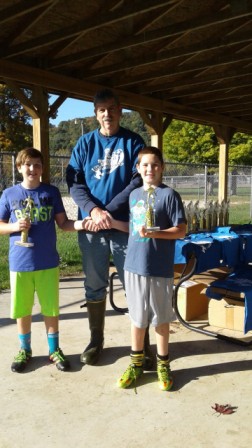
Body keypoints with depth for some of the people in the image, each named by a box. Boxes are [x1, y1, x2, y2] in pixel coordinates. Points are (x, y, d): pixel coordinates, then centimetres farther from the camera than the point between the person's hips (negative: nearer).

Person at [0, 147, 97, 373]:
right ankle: (25, 350, 32)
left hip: (47, 262, 0)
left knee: (51, 308, 9)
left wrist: (80, 224, -19)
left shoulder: (51, 192, 1)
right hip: (20, 263, 0)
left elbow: (63, 223, 0)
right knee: (22, 310, 12)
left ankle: (54, 349, 27)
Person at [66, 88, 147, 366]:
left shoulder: (133, 142, 2)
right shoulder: (85, 143, 7)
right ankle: (96, 340, 26)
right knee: (94, 287, 11)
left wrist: (109, 210, -16)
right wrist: (93, 210, -17)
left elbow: (138, 181, -7)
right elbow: (73, 182, 0)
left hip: (126, 225, -1)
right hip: (91, 226, 2)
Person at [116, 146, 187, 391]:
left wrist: (154, 233, -21)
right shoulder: (134, 194, 10)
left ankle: (163, 364, 29)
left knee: (160, 318, 10)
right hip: (134, 265, 5)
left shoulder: (169, 195, -8)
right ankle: (136, 363, 31)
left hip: (160, 268, -4)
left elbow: (181, 231, -12)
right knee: (137, 317, 14)